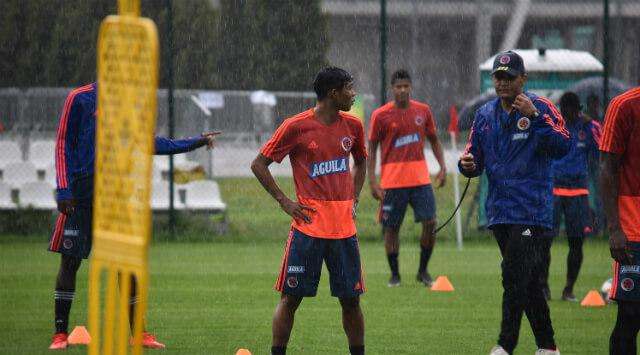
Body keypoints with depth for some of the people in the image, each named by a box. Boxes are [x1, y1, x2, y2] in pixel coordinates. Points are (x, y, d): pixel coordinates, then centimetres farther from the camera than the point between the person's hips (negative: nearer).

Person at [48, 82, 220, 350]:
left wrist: (196, 142, 17)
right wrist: (64, 191, -12)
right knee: (70, 262, -2)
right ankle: (60, 334, 5)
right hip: (80, 196, -5)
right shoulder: (79, 99, -3)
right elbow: (63, 145, -5)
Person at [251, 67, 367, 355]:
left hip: (344, 226, 4)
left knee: (351, 299, 6)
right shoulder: (296, 126, -7)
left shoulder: (352, 126, 9)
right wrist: (284, 201, -5)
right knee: (291, 297, -2)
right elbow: (259, 164, 0)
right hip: (309, 224, -4)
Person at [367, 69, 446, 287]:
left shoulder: (423, 111, 6)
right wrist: (372, 182, -6)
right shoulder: (381, 116, -3)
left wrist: (442, 167, 5)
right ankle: (394, 274, 14)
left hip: (420, 178, 2)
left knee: (430, 223, -7)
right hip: (393, 182, -2)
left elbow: (434, 140, 17)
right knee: (391, 228, 1)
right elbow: (371, 150, 1)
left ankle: (423, 271, 7)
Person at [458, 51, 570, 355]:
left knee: (515, 276, -14)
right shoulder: (485, 115, 12)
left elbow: (562, 148, -17)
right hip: (499, 212, 6)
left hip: (532, 211, -6)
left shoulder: (541, 108, -4)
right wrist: (467, 164, -7)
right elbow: (474, 163, 17)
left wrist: (535, 117, -25)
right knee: (527, 280, 12)